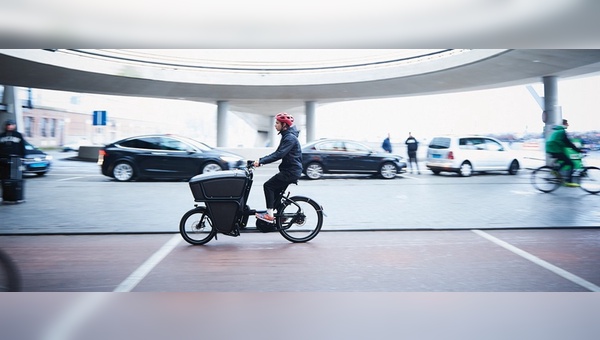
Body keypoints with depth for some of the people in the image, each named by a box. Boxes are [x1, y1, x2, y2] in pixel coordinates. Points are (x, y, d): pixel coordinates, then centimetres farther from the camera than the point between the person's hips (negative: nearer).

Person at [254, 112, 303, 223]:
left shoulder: (290, 138, -17)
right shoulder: (286, 136, 15)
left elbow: (279, 155, -26)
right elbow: (277, 153, 16)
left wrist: (261, 161, -27)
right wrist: (261, 159, 6)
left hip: (291, 171, -10)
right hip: (289, 170, 10)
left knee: (268, 186, -11)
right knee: (275, 191, 12)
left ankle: (270, 215, -10)